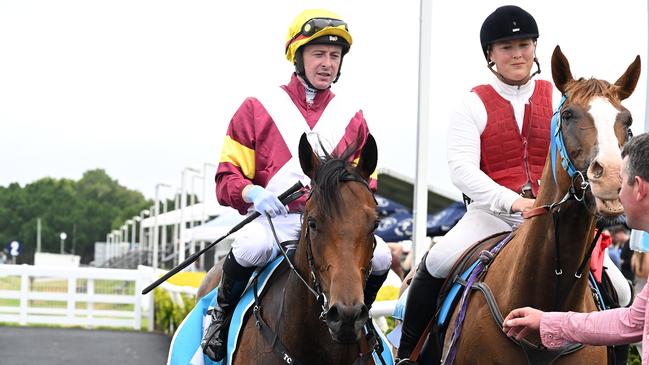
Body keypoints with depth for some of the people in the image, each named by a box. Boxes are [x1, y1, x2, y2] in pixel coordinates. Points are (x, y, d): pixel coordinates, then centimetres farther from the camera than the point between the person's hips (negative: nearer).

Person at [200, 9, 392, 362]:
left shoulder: (352, 118, 14)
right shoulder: (257, 109, 5)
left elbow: (365, 184, 20)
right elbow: (227, 178, 4)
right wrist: (252, 193, -18)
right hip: (273, 219, -3)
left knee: (380, 257, -24)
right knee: (251, 249, -36)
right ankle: (222, 313, -3)